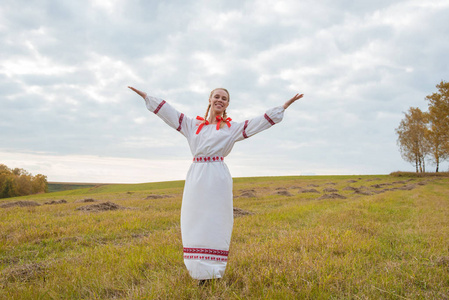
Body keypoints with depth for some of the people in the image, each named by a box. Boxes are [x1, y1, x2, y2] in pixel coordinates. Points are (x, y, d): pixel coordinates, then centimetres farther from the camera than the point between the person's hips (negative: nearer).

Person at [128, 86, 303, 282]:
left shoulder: (232, 128, 12)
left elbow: (261, 122, 11)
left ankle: (214, 273, 3)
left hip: (218, 180, -2)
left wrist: (285, 106, 9)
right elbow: (168, 111, 20)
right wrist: (145, 96, 20)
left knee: (215, 224, -4)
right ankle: (199, 274, 10)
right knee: (195, 224, 1)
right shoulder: (193, 125, 18)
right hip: (196, 178, 3)